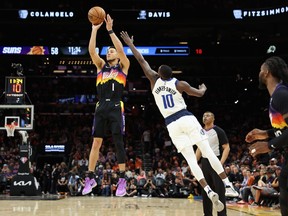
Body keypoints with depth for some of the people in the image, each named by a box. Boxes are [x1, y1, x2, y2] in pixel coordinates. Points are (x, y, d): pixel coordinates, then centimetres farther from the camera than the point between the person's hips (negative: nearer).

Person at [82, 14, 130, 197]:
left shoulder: (123, 66, 10)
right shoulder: (101, 66, 19)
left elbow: (121, 49, -7)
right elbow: (92, 51, 5)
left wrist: (110, 30, -10)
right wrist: (95, 30, 0)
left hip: (116, 108, -3)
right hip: (101, 108, 3)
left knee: (119, 143, -5)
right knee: (96, 143, 2)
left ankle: (122, 180, -1)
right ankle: (90, 178, 8)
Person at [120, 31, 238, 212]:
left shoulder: (154, 80, 5)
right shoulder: (180, 84, 1)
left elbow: (142, 61, 13)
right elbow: (199, 94, 12)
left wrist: (130, 44, 23)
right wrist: (204, 88, 36)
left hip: (172, 125, 1)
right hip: (187, 119, -1)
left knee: (191, 160, -3)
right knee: (209, 152, -2)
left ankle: (210, 192, -18)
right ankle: (228, 186, -6)